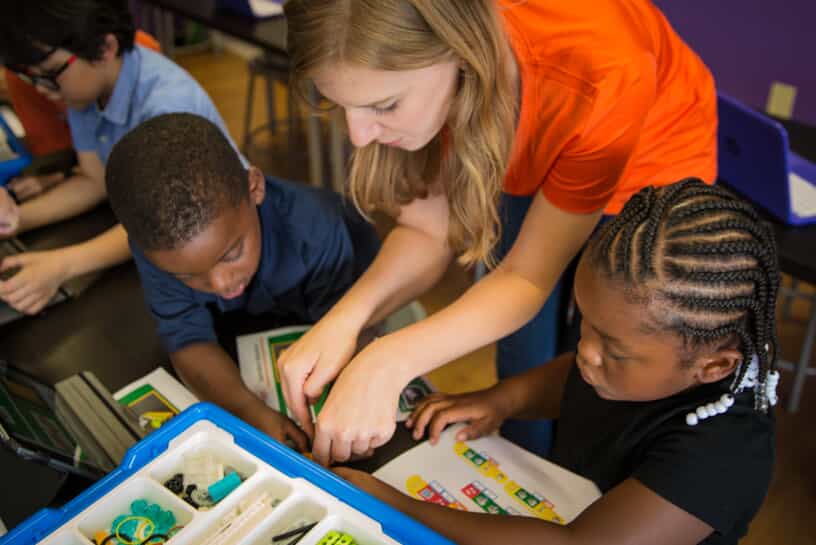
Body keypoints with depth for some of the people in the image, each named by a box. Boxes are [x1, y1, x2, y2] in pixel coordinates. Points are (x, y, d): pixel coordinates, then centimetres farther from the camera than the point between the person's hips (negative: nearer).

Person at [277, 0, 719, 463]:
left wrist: (389, 363, -45)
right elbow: (428, 232, -20)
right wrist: (345, 319, -39)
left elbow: (530, 274, -32)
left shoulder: (598, 80, -42)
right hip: (529, 169, 3)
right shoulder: (405, 64, -28)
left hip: (651, 174, -2)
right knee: (523, 367, 8)